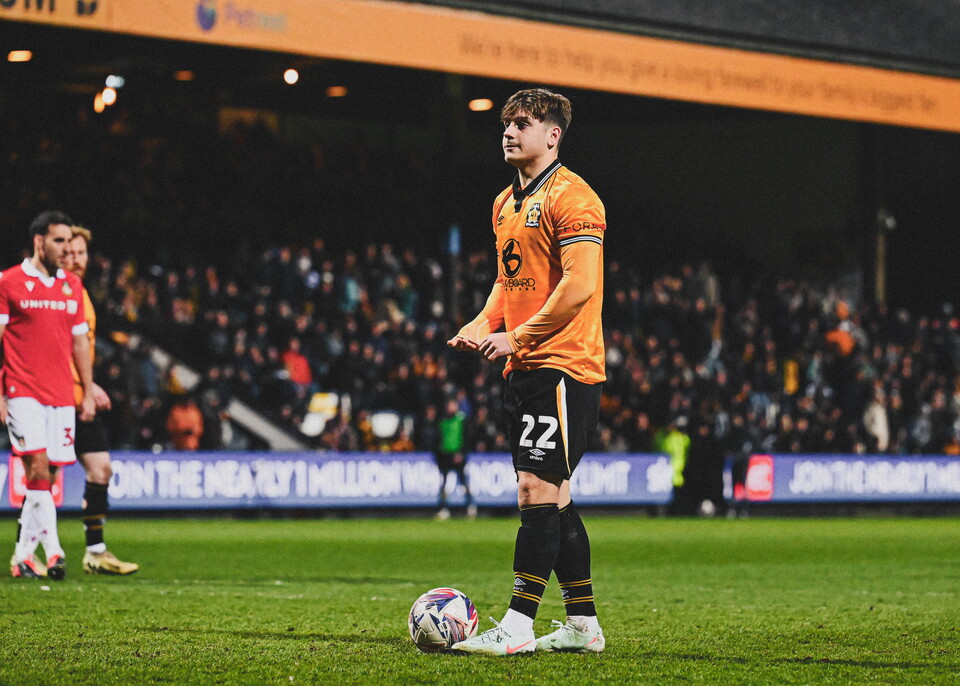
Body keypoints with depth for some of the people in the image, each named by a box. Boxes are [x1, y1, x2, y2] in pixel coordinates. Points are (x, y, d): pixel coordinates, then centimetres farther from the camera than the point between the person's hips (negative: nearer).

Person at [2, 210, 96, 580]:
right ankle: (53, 551, -19)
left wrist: (88, 393, 14)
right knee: (38, 467, -16)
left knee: (48, 476, 3)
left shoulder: (72, 285, 13)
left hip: (62, 396, 5)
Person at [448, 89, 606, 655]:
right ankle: (583, 624, 18)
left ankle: (518, 626, -13)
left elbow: (580, 284, -19)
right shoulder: (506, 203, 18)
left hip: (563, 365, -10)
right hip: (525, 369, 10)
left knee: (537, 489, -13)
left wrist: (516, 337, -19)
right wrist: (484, 324, 7)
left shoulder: (571, 197, -11)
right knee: (553, 497, 11)